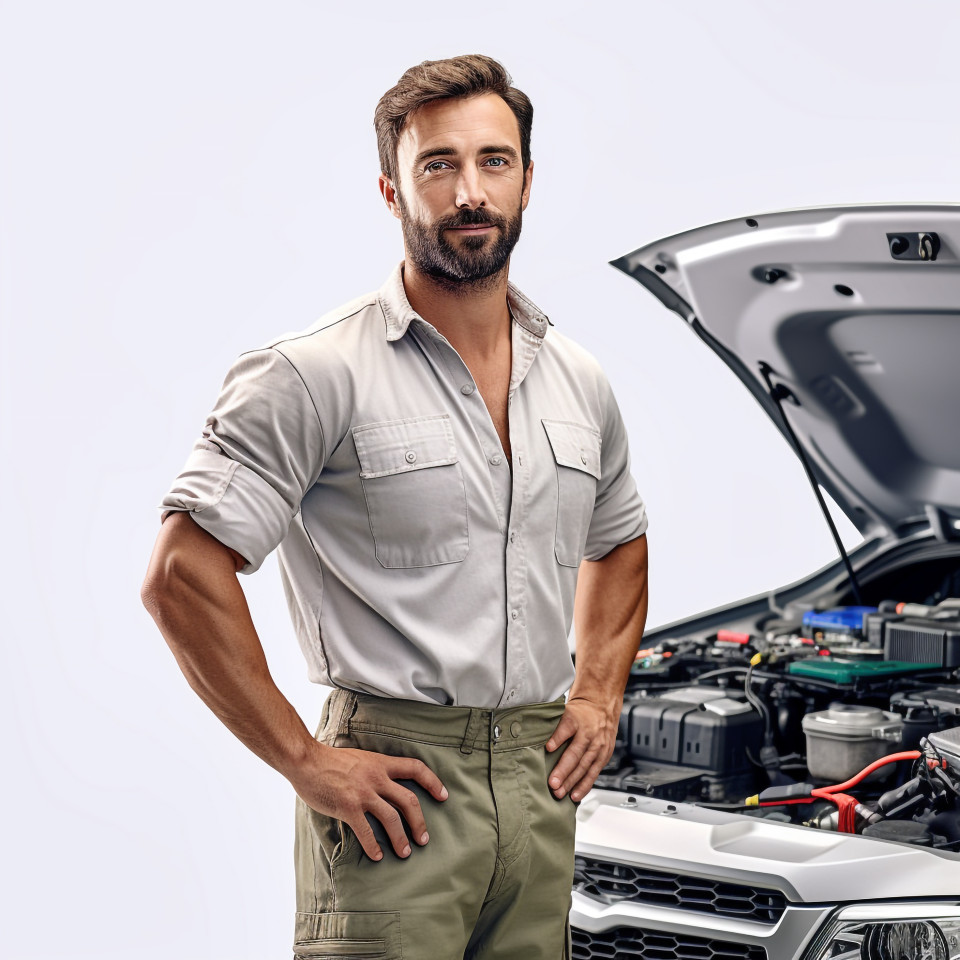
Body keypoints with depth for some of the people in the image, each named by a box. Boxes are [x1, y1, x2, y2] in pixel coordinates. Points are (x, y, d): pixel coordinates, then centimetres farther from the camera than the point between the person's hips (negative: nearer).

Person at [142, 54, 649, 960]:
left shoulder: (578, 383, 12)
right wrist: (304, 760, -14)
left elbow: (618, 544, 29)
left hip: (538, 781, 6)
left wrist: (598, 695, 14)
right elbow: (182, 575, -14)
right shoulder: (318, 374, -9)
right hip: (395, 778, -6)